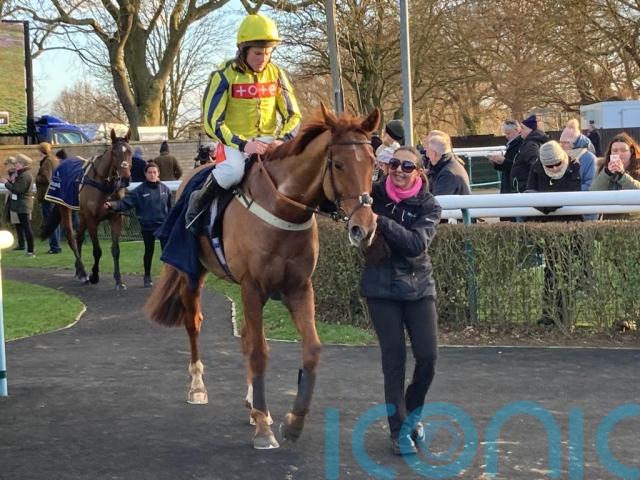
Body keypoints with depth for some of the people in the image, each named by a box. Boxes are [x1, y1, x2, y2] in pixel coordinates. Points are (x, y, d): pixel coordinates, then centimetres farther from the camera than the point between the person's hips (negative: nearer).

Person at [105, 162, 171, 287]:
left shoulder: (165, 189, 1)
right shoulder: (140, 190, -7)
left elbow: (170, 207, 9)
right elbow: (125, 203, -14)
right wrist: (113, 205, -30)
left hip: (164, 225, 1)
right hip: (147, 226, -1)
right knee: (149, 252, 9)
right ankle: (147, 277, 24)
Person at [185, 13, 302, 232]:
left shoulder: (276, 74, 2)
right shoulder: (225, 76, -10)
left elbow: (293, 115, 5)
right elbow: (212, 122, -14)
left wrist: (283, 140, -16)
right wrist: (243, 145, -26)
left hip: (269, 140, 4)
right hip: (235, 141, -4)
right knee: (235, 170, -37)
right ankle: (199, 200, -10)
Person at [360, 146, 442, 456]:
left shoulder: (429, 206, -4)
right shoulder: (374, 195, -1)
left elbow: (417, 243, -21)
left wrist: (381, 221, -32)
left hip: (418, 287, 0)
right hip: (381, 288, 0)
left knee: (428, 356, -4)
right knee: (393, 357, -2)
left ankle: (412, 413, 24)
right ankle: (398, 430, 9)